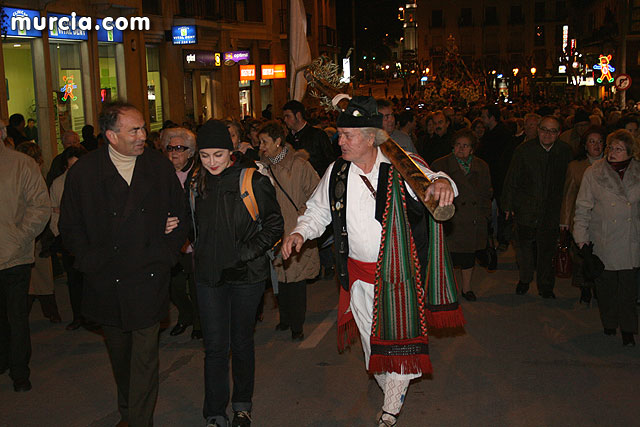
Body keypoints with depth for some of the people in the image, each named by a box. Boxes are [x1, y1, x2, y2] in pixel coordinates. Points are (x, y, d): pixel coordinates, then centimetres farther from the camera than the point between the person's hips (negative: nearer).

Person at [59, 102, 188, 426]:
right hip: (107, 283, 1)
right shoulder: (83, 172, -3)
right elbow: (70, 227, 3)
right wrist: (91, 261, -7)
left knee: (145, 354, -2)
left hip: (149, 279, -1)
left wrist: (168, 252, -4)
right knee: (119, 354, 18)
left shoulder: (159, 166, 0)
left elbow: (180, 214, 7)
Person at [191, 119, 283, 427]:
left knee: (241, 342, 12)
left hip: (245, 275, -3)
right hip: (208, 275, 3)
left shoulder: (253, 182, -9)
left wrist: (244, 253, -14)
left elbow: (274, 226, -6)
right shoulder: (196, 185, 5)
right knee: (215, 346, 4)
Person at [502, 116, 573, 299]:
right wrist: (508, 205, -2)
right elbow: (511, 180, -1)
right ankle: (524, 279, 31)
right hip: (526, 208, -1)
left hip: (552, 210, 1)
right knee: (523, 245, 8)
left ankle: (546, 287, 23)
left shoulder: (565, 152, 0)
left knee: (548, 249, 7)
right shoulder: (524, 150, -5)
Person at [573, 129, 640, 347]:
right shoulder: (593, 173, -3)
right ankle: (609, 324, 27)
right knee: (606, 286, 8)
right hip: (603, 241, -1)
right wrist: (581, 237, -4)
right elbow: (583, 208, 0)